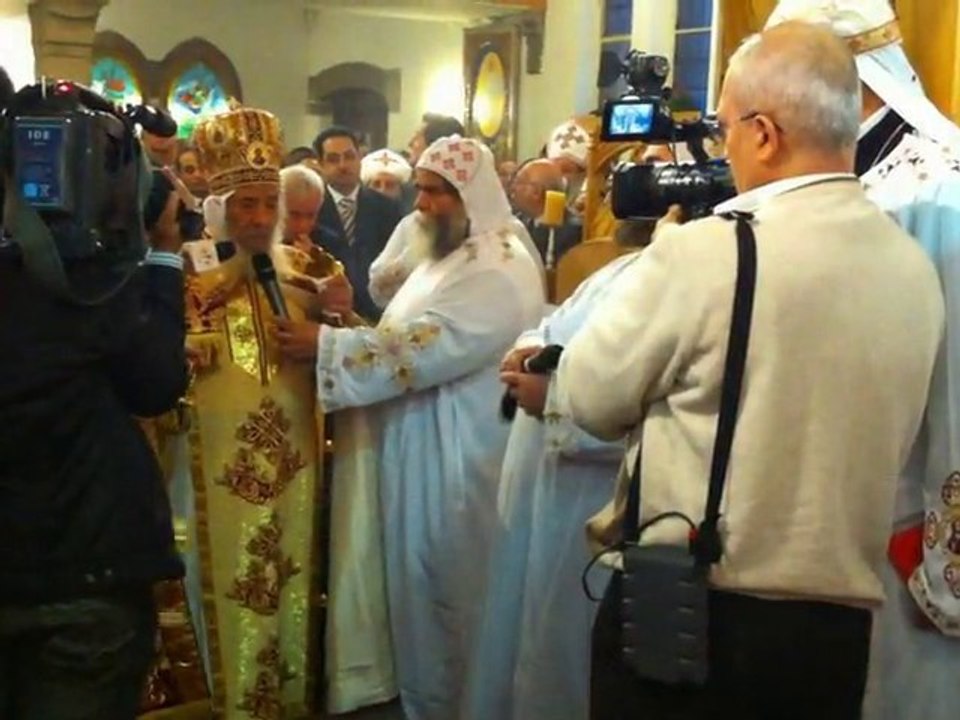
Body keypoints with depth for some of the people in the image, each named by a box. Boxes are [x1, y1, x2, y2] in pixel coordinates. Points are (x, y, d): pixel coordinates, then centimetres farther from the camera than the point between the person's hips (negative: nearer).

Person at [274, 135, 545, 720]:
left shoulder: (499, 272, -18)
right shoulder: (451, 258, 15)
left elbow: (423, 348, -26)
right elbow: (410, 342, 15)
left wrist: (325, 344, -25)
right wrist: (349, 320, 1)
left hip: (457, 458, -10)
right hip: (424, 448, 10)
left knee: (448, 589, 3)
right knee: (423, 583, 17)